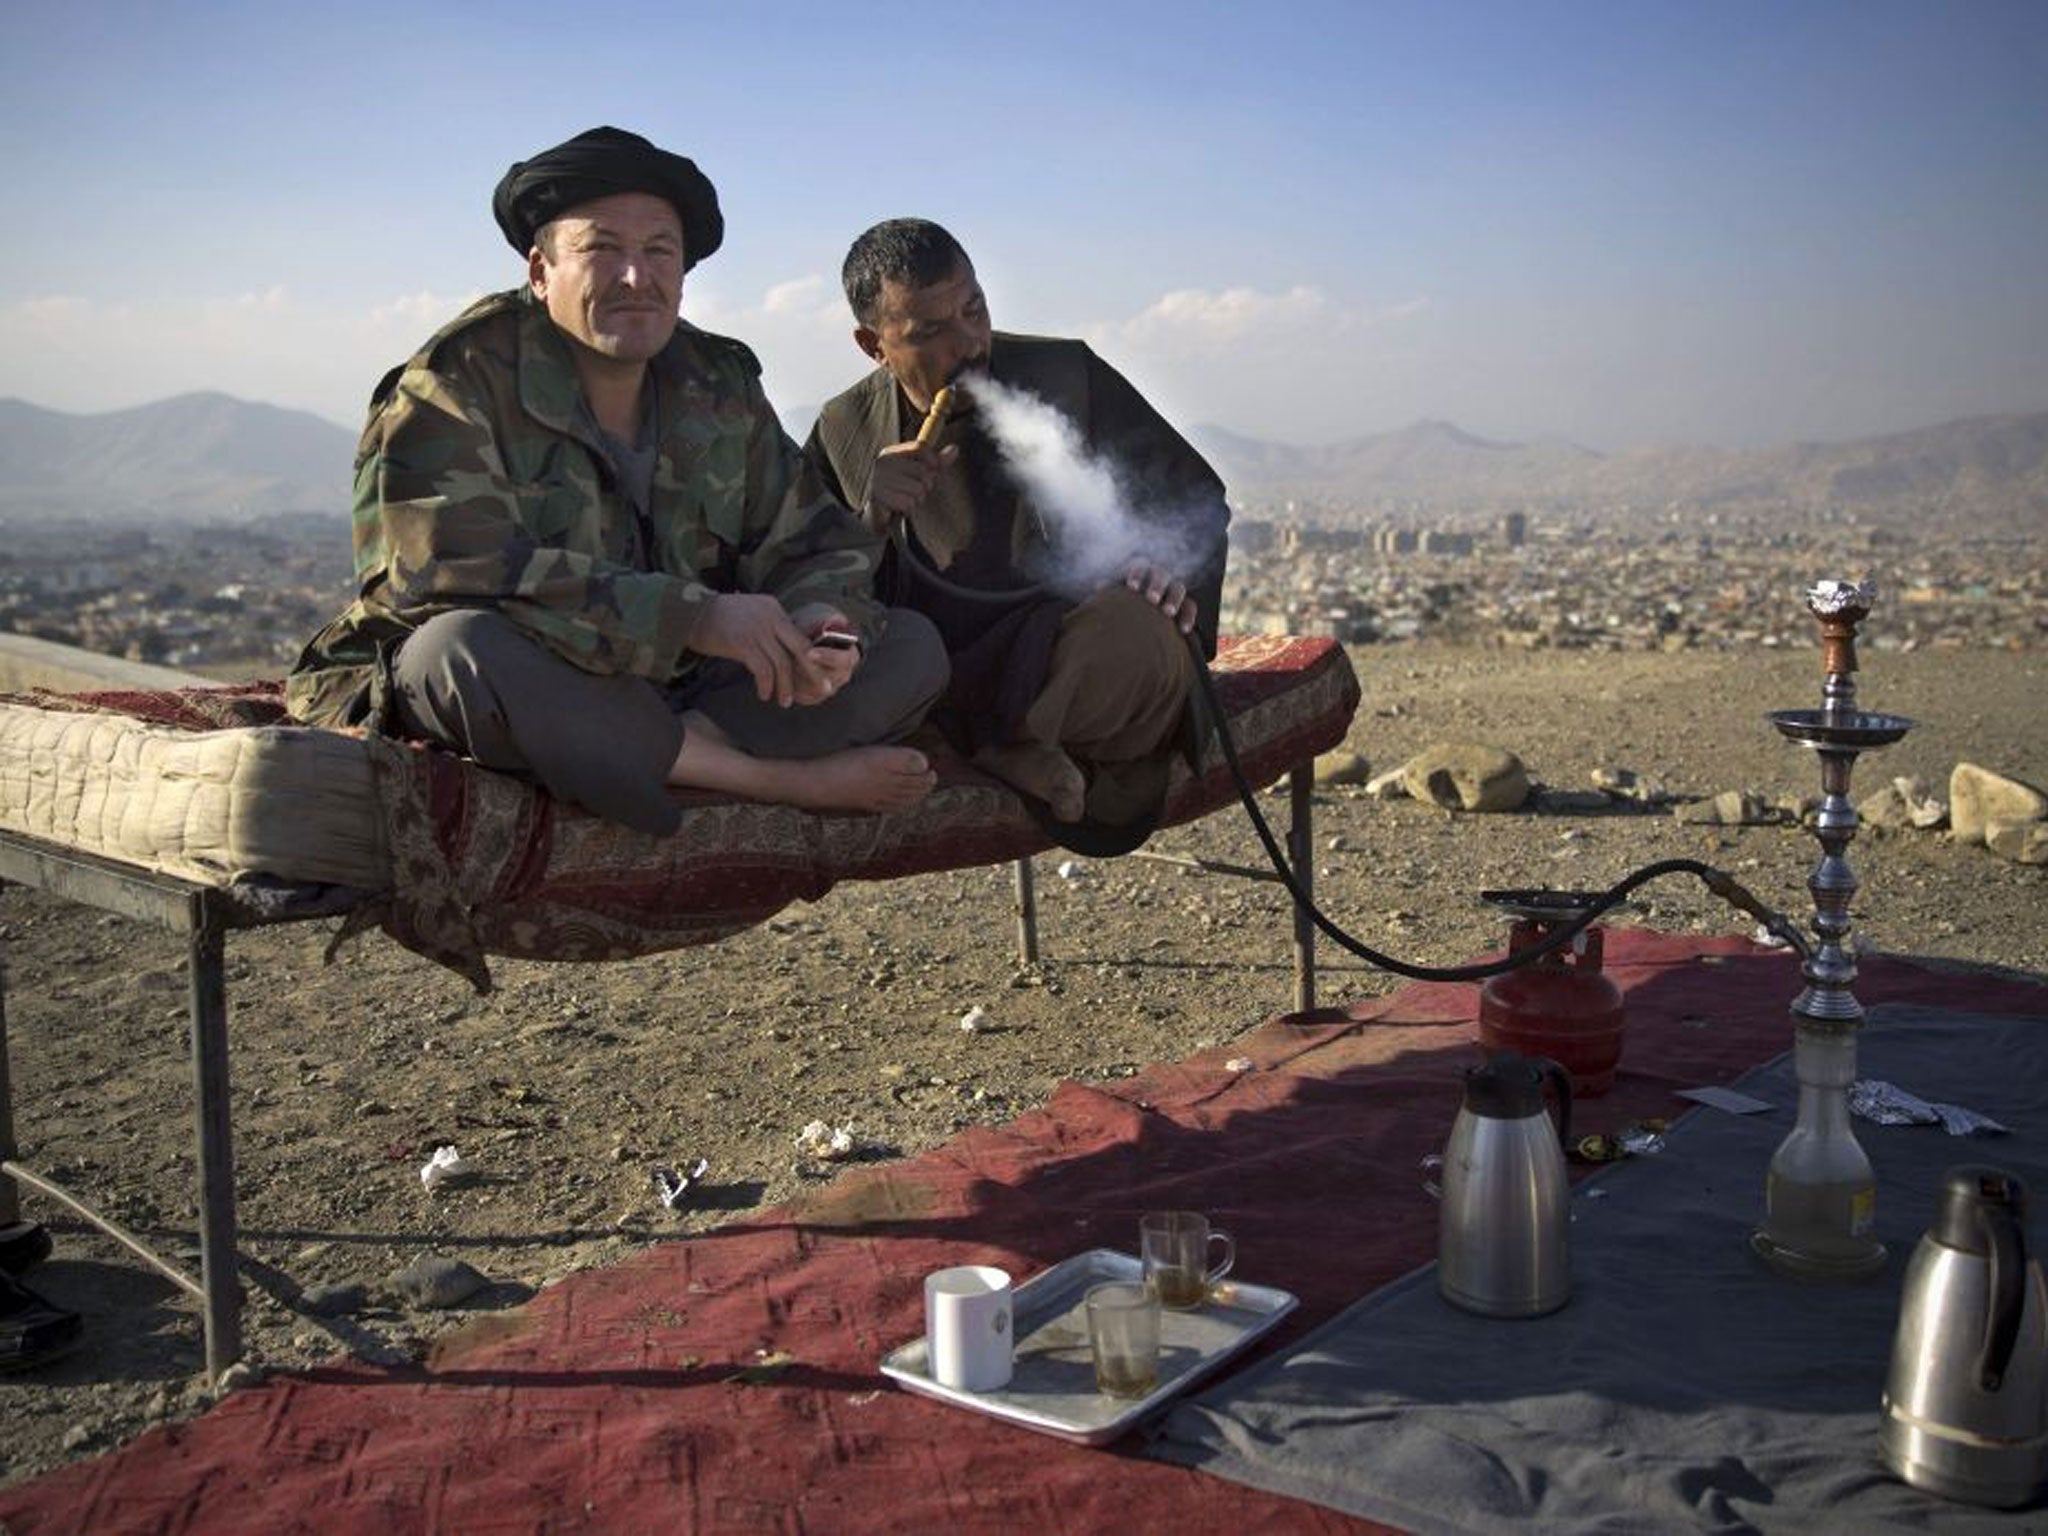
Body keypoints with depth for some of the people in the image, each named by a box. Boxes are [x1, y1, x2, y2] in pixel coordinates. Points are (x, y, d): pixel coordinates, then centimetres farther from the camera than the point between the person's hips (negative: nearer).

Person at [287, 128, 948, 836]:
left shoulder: (722, 390, 7)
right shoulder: (461, 380, -11)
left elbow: (815, 542, 8)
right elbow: (453, 566, -26)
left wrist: (821, 621, -20)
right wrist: (695, 617, -32)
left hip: (670, 694, 5)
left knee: (914, 647, -7)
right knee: (463, 649, -40)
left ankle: (694, 748, -29)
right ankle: (794, 783, -28)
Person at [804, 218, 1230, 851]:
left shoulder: (1068, 374, 7)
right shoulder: (844, 429, 10)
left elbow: (1194, 495, 14)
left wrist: (1169, 567, -9)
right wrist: (873, 517, -12)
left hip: (1062, 661, -2)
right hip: (925, 677, 2)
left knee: (1138, 631, -37)